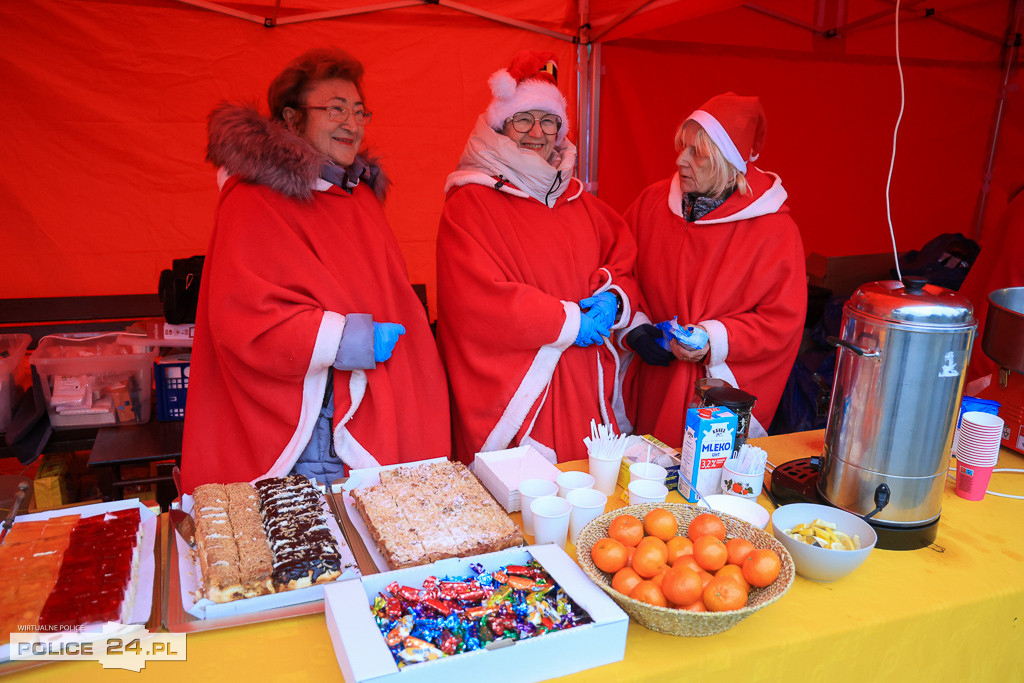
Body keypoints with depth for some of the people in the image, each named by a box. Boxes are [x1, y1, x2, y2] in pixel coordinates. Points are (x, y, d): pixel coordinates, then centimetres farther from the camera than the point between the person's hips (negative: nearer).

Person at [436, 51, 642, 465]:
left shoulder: (579, 201, 16)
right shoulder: (469, 204, -6)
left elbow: (624, 267, 19)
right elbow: (479, 301, -16)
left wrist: (612, 301, -5)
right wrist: (571, 321, -13)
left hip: (584, 390, 6)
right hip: (509, 387, -5)